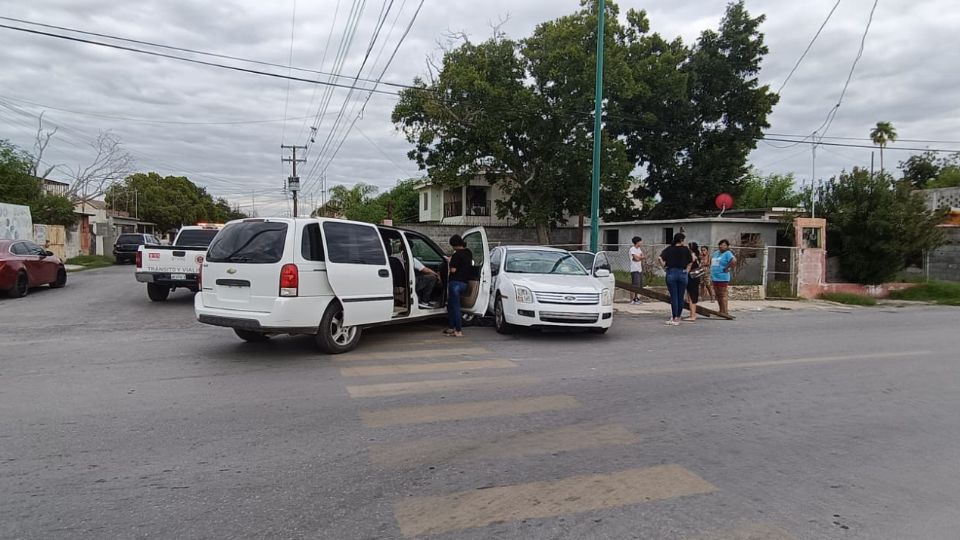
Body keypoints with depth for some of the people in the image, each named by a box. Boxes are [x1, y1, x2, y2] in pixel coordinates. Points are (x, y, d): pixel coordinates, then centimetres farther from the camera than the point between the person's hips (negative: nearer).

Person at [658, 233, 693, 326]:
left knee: (673, 297, 2)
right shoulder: (686, 249, 1)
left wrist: (665, 266, 0)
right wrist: (687, 271, 11)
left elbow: (660, 259, -12)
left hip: (671, 273, 0)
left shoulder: (669, 249, 0)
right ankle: (678, 318, 16)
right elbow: (691, 261, 0)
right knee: (680, 297, 9)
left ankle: (674, 318, 2)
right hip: (683, 274, 0)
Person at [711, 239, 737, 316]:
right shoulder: (716, 253, 15)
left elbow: (734, 261, -27)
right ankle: (721, 311, 23)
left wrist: (727, 268, -18)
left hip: (722, 278, -9)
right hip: (714, 277, 9)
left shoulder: (727, 253, -9)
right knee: (718, 295, 14)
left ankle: (725, 312, -4)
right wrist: (711, 268, 19)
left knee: (723, 295, -7)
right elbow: (711, 260, 33)